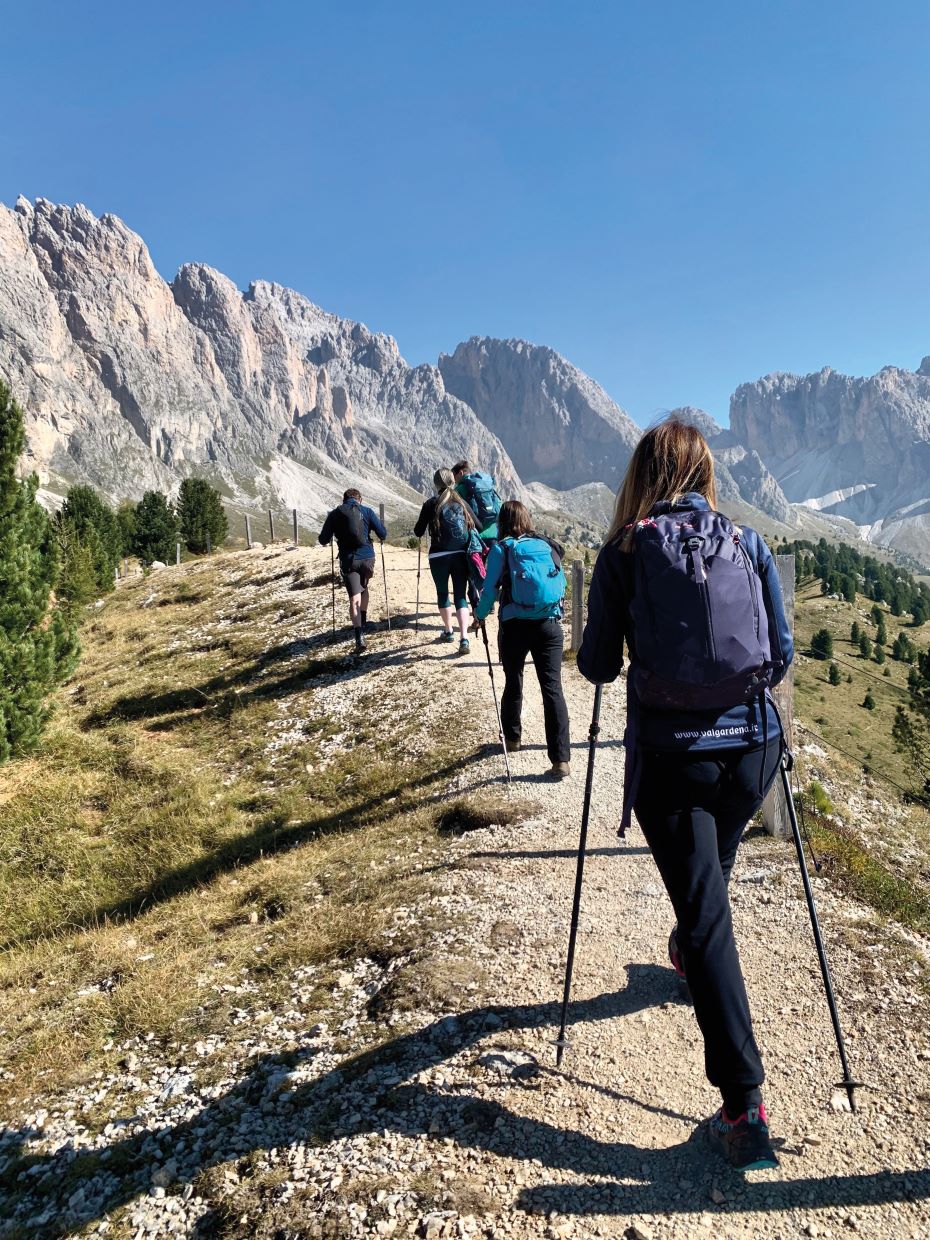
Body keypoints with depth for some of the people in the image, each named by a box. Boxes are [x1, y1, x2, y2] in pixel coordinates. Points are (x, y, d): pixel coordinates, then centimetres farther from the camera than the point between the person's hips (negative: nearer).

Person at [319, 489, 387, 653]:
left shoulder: (334, 514, 5)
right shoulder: (367, 511, 4)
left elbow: (323, 540, 4)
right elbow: (383, 533, -1)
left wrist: (326, 541, 27)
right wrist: (382, 538, 22)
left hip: (348, 560, -1)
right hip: (367, 557, 1)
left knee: (354, 598, -4)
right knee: (364, 587, 28)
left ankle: (359, 637, -18)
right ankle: (363, 622, 34)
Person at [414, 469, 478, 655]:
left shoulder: (432, 503, -2)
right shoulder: (461, 502, 8)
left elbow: (418, 531, -1)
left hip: (439, 556, -2)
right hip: (461, 555, 2)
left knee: (442, 593, 17)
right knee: (461, 596, 2)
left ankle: (448, 631, 29)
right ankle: (464, 638, -13)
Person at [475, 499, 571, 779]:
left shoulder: (501, 548, 0)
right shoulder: (547, 546, 10)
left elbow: (490, 589, -2)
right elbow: (561, 583, 15)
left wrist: (481, 615, 16)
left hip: (515, 626, -2)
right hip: (549, 625, 2)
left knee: (513, 683, 18)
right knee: (553, 688, -1)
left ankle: (512, 738, 35)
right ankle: (561, 758, -7)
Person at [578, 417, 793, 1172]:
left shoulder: (625, 551, -5)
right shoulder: (748, 543, 3)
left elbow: (597, 665, -4)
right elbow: (782, 655, 5)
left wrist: (612, 660, 18)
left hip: (669, 751, -4)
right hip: (750, 743, 4)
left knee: (707, 917, 3)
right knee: (710, 878, 30)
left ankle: (745, 1110, 4)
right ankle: (689, 954, 58)